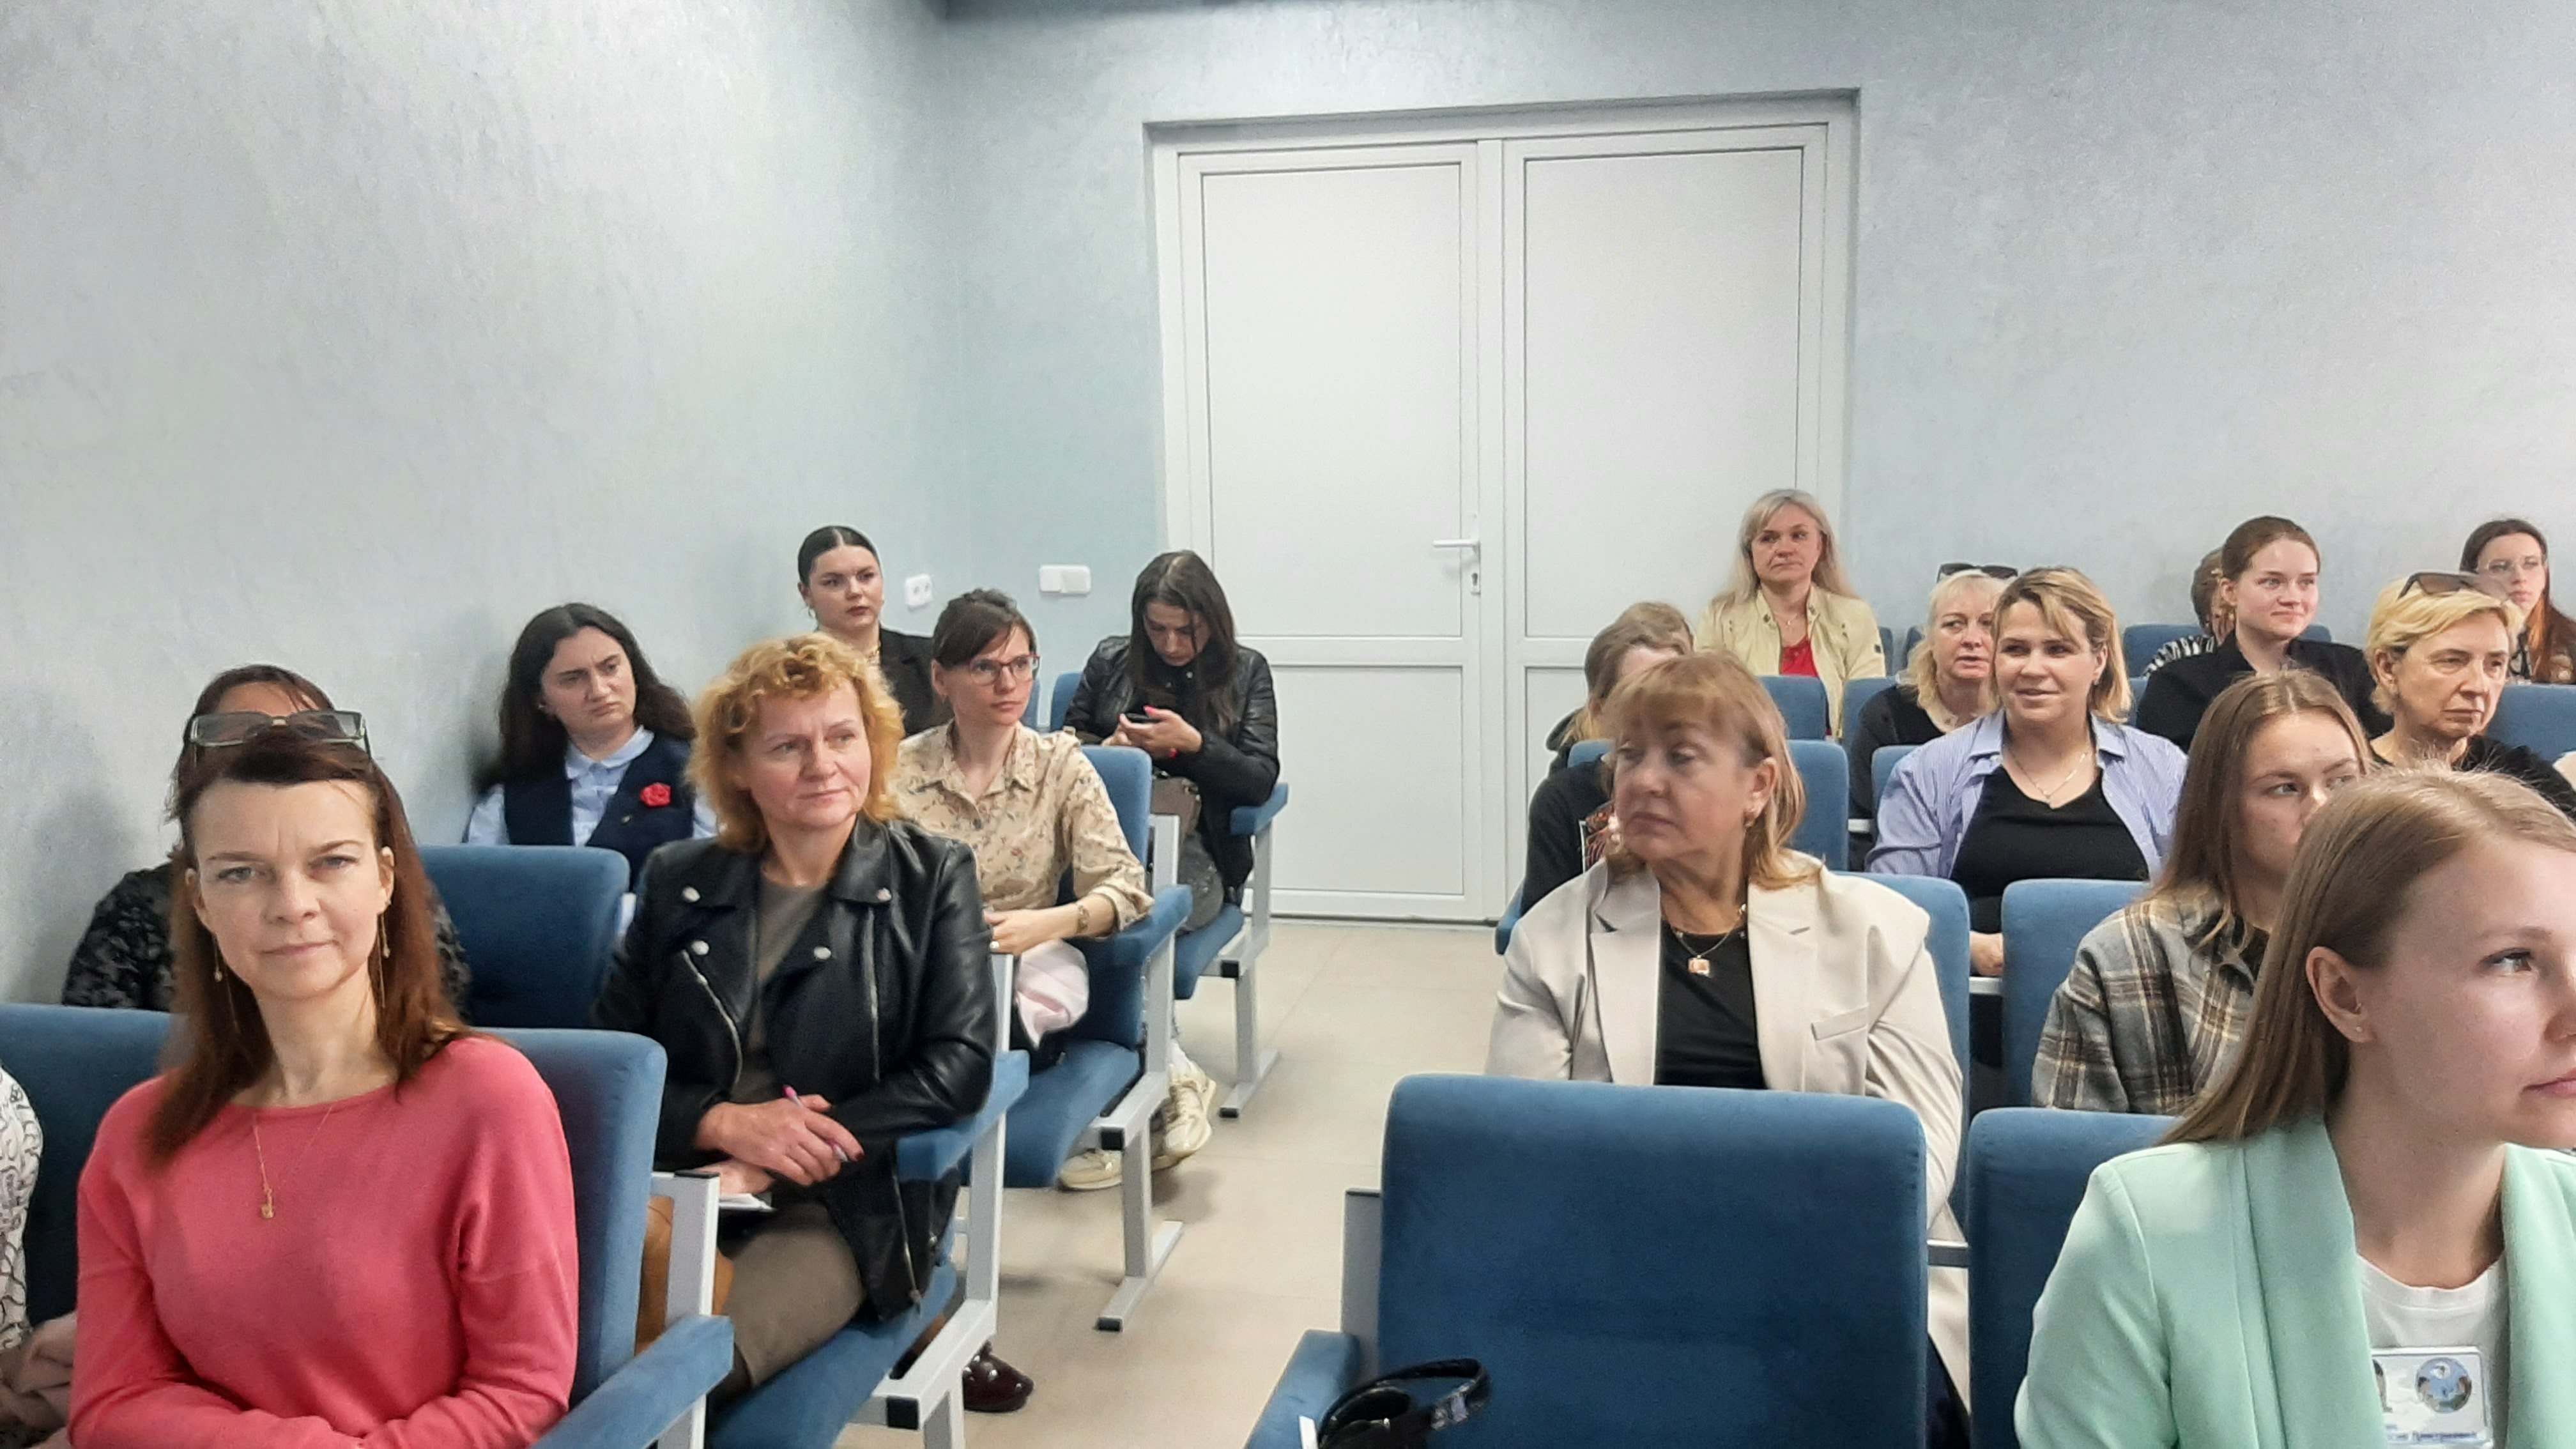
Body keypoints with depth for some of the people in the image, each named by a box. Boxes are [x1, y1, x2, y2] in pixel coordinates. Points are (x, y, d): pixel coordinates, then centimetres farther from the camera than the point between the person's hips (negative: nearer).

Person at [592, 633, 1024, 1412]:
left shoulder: (933, 876, 3)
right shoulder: (676, 881, 10)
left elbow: (960, 1065, -6)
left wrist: (774, 1164, -14)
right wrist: (728, 1123, -14)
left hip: (840, 1207, -3)